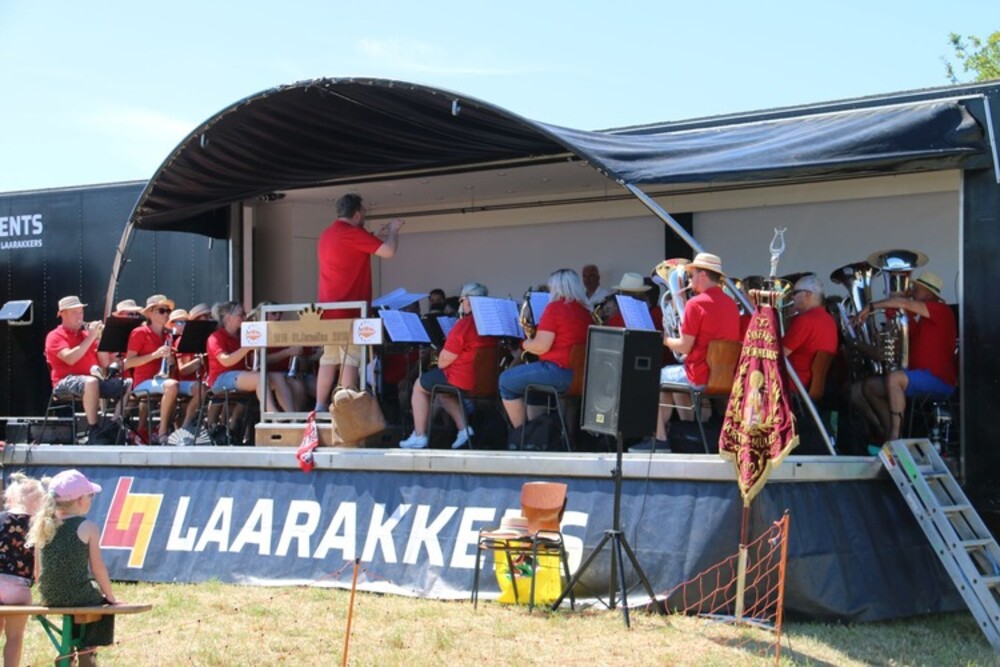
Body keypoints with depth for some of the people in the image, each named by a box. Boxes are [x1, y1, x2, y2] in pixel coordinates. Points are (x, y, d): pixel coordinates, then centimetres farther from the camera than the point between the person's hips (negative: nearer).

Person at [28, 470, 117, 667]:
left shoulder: (43, 526, 3)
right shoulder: (88, 528, -12)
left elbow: (38, 570, 8)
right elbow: (97, 569, -9)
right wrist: (111, 597, 4)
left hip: (49, 597, 6)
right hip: (78, 596, -6)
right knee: (104, 602, 26)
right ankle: (86, 650, 26)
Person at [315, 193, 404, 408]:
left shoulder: (327, 234, 16)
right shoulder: (352, 233, -13)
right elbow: (388, 251, -15)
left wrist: (377, 236, 27)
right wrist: (393, 231, 3)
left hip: (328, 308, 9)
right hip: (348, 309, -9)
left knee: (329, 358, 10)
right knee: (351, 360, -7)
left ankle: (320, 408, 9)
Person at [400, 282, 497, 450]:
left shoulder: (465, 324, -18)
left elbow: (443, 361, -15)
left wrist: (440, 358, 6)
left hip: (464, 379, -8)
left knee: (419, 386, 16)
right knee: (444, 390, 33)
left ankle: (419, 437, 14)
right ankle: (464, 429, 16)